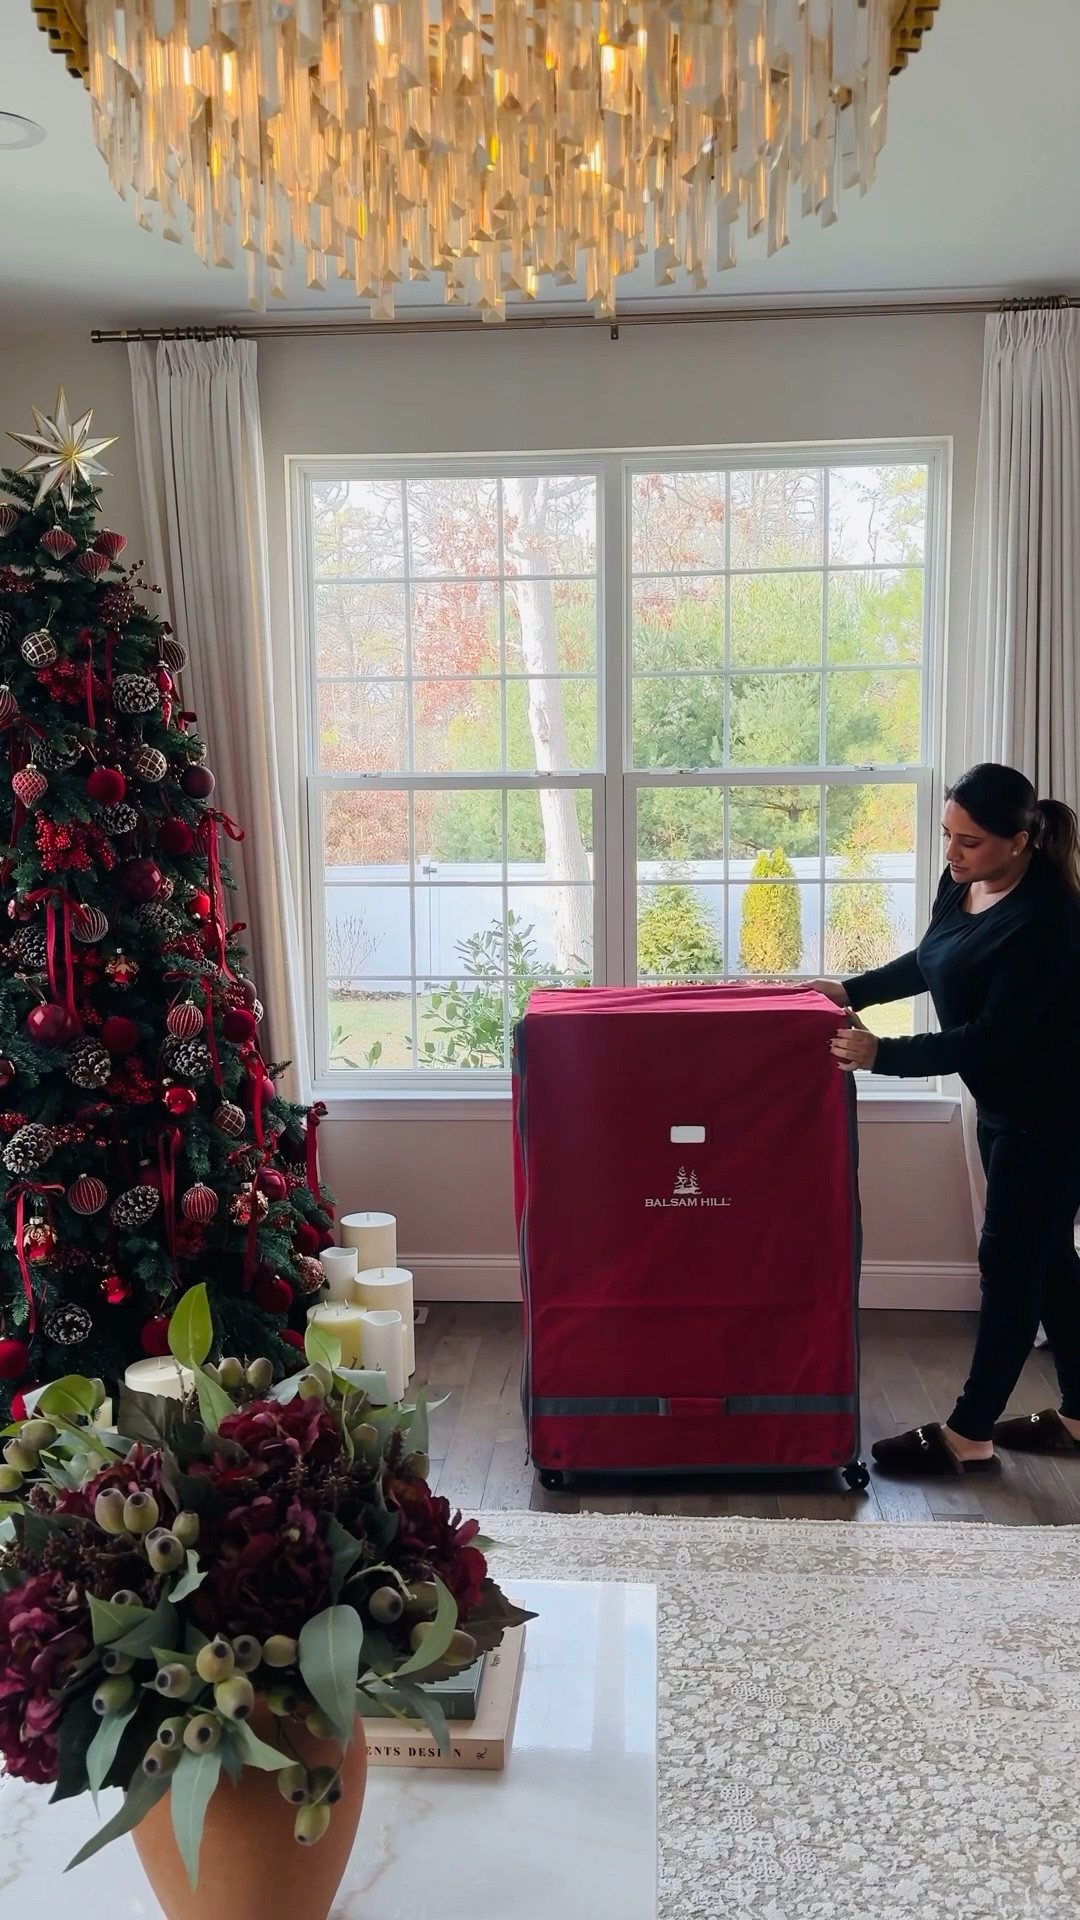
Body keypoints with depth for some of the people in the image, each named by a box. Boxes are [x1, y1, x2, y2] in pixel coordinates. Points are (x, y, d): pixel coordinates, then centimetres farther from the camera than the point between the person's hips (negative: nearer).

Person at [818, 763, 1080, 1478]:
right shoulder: (964, 881, -1)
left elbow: (994, 1036, -28)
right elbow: (929, 962, 17)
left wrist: (883, 1054, -30)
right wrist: (852, 989, 8)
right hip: (1006, 1103, 9)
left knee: (1011, 1262, -1)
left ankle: (969, 1437, 11)